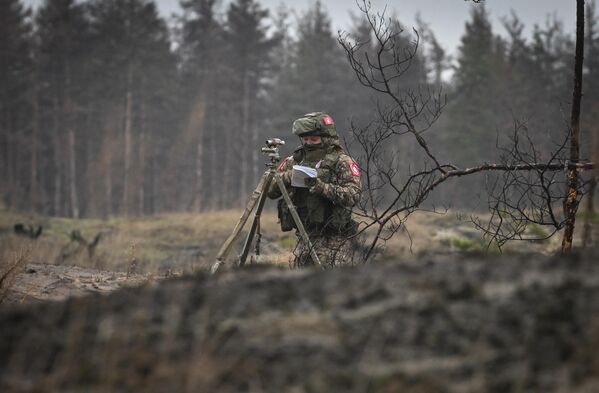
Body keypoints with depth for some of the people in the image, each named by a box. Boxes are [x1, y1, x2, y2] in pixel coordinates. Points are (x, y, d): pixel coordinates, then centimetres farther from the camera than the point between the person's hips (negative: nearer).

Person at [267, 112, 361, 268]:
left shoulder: (341, 162, -4)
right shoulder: (295, 160, 11)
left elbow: (353, 196, -17)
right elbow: (270, 191, 9)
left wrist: (322, 187, -27)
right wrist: (286, 177, -11)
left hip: (333, 242, -5)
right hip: (304, 239, 5)